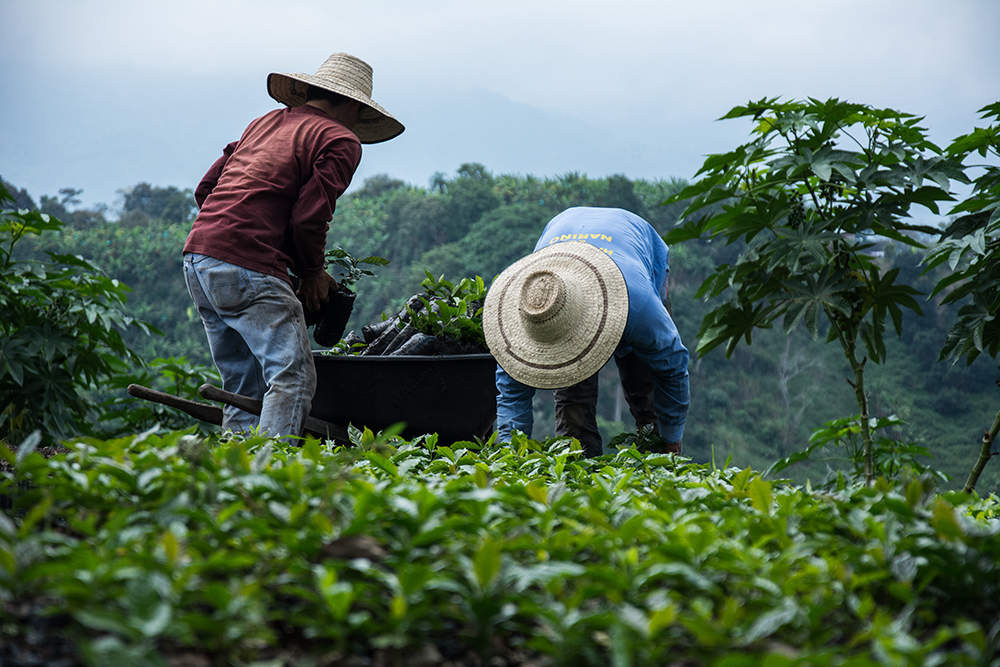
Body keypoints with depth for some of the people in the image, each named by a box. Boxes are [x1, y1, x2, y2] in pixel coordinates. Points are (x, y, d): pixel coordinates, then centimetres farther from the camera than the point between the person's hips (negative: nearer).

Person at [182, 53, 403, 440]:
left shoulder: (265, 122, 24)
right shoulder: (340, 140, 2)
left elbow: (205, 189, 22)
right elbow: (309, 217, -10)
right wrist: (312, 271, 7)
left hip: (197, 256, 8)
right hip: (248, 268, -8)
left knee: (243, 385, 13)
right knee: (292, 378, -8)